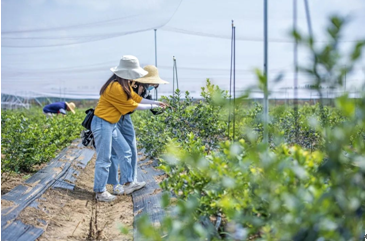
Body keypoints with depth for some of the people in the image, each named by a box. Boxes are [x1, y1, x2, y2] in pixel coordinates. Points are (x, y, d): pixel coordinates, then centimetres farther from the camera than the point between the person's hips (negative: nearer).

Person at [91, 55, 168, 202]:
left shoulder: (124, 85, 8)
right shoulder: (115, 87, -23)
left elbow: (136, 98, 12)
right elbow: (132, 105, -15)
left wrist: (155, 102, 8)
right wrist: (151, 107, -3)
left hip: (111, 124, 10)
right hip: (102, 124, -10)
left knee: (125, 152, 14)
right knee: (104, 159, -3)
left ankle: (129, 183, 24)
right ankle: (100, 192, 8)